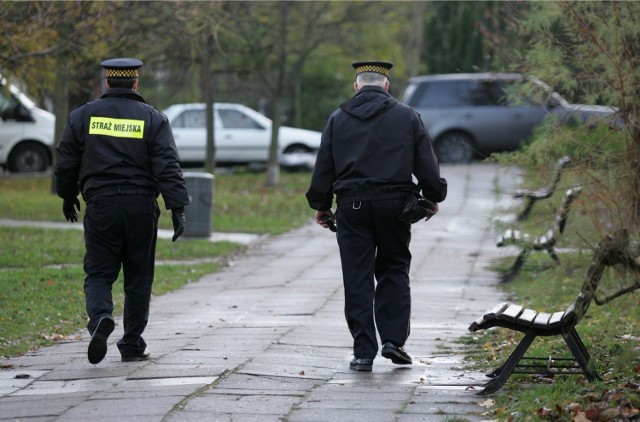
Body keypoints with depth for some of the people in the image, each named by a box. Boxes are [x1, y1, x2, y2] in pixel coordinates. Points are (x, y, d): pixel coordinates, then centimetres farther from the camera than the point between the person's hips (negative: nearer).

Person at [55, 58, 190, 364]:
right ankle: (132, 345, 14)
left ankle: (100, 317, -25)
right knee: (138, 278, 10)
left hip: (100, 205, 0)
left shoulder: (83, 115, 4)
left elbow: (65, 163, 9)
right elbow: (167, 167, -8)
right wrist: (177, 209, -9)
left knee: (98, 273, 5)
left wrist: (68, 197, 24)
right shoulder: (153, 119, 1)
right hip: (141, 207, 0)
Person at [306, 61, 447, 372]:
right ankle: (393, 339, 1)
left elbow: (323, 167, 8)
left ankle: (363, 352, 0)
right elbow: (426, 163, 5)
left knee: (357, 279, 2)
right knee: (394, 270, 13)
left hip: (352, 206, 0)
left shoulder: (338, 119, 8)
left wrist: (320, 205, 17)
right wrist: (433, 197, 17)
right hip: (394, 203, 0)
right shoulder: (407, 117, 5)